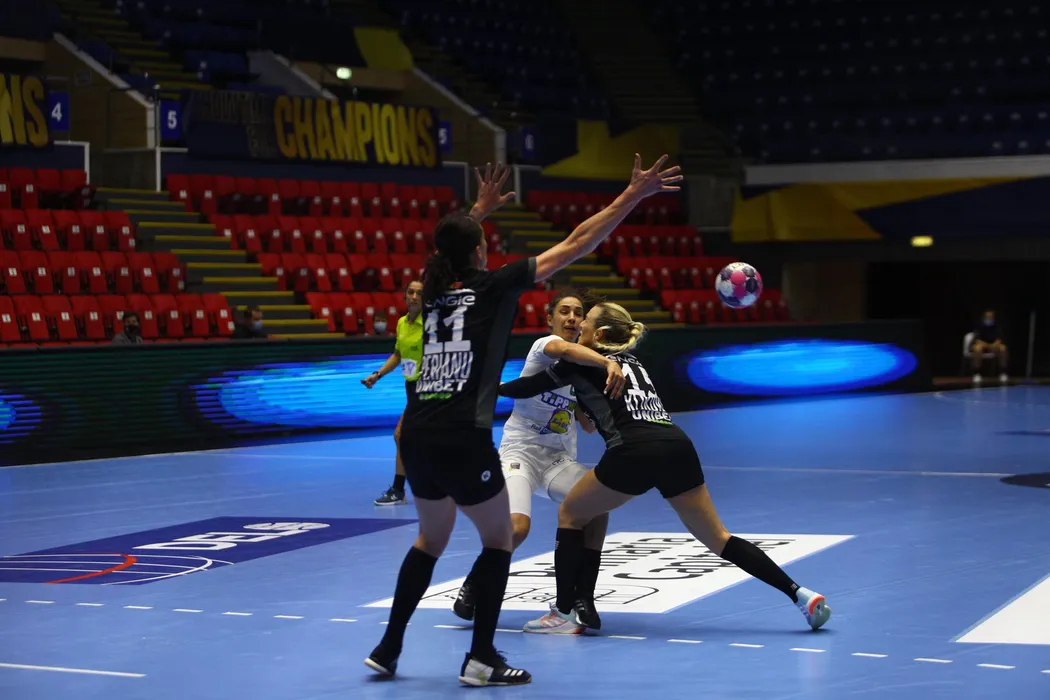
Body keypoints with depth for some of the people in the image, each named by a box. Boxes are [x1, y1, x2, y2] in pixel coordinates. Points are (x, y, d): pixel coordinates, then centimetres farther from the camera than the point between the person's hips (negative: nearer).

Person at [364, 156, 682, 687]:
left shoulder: (434, 290, 12)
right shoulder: (494, 286, -2)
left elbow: (450, 246, 38)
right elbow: (576, 245, -1)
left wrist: (479, 209, 48)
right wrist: (634, 195, 3)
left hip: (416, 437, 6)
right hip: (462, 439, -6)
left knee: (431, 540, 24)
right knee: (499, 539, 13)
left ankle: (387, 648, 24)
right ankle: (481, 658, 9)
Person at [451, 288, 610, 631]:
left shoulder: (582, 364, 11)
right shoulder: (544, 346, -10)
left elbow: (589, 426, 13)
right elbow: (566, 349, -38)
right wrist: (608, 363, -53)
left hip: (559, 459, 6)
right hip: (520, 451, -6)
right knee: (518, 526, -28)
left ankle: (583, 598, -11)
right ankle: (472, 586, 0)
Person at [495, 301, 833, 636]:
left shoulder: (584, 362, 11)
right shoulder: (631, 362, 29)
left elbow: (527, 387, 21)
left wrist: (494, 387, 38)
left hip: (636, 453, -6)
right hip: (678, 447, 6)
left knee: (570, 515, 14)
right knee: (717, 537, 13)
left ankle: (563, 615, 11)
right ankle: (800, 595, 4)